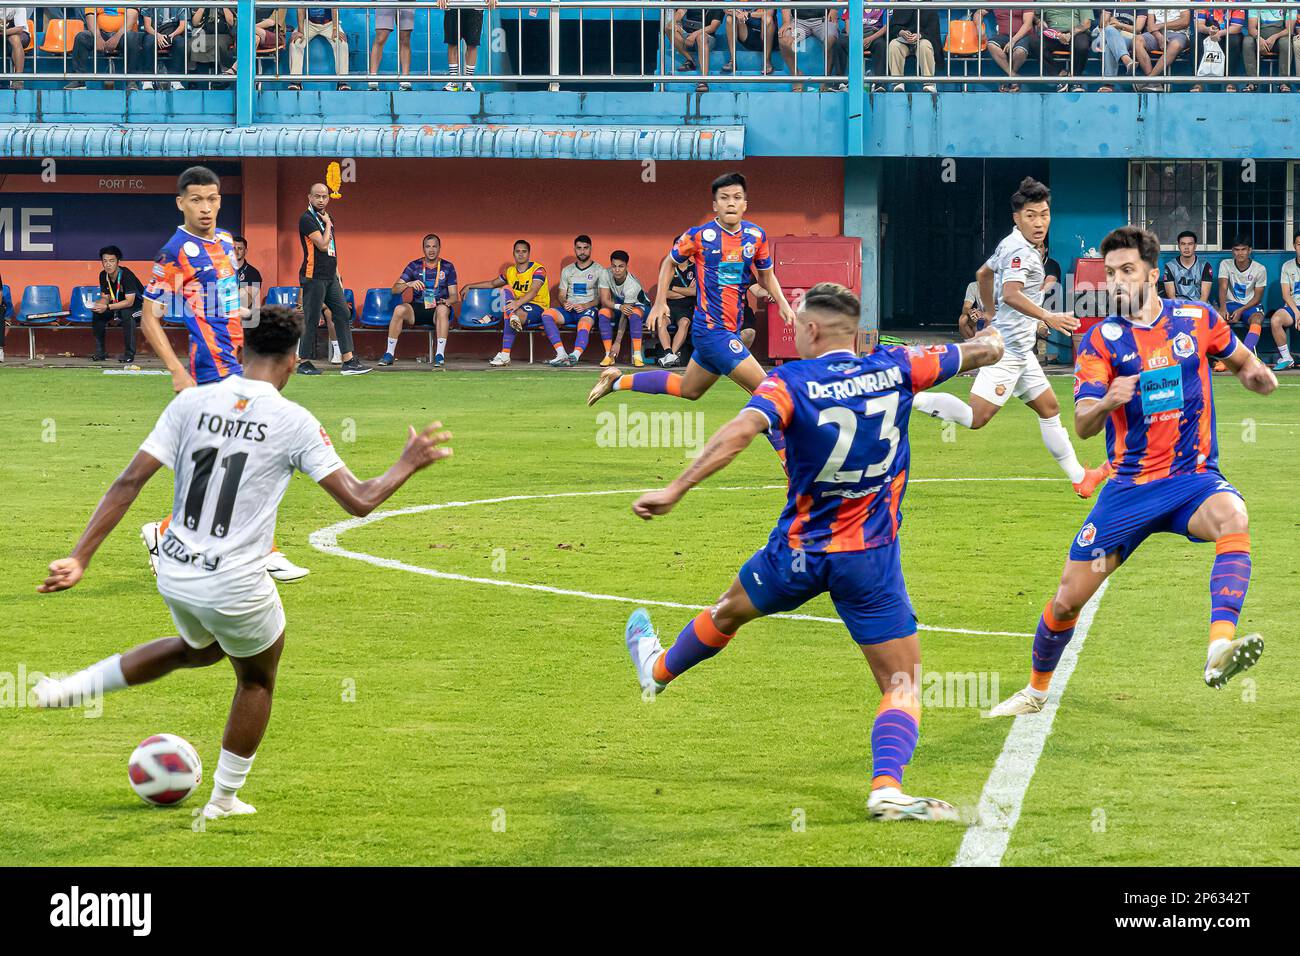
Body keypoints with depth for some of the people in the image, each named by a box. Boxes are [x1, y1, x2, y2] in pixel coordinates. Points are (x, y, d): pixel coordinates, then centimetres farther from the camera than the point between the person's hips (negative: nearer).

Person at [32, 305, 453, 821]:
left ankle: (70, 688, 26)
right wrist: (408, 464, 10)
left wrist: (80, 558, -5)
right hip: (236, 586, -5)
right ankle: (224, 801, 35)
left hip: (174, 574, 5)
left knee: (200, 648, 36)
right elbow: (359, 500, -8)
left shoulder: (191, 402, -3)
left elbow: (129, 481, -6)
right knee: (257, 681, 25)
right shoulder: (293, 421, -11)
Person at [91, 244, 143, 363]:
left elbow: (130, 301, -33)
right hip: (118, 305, 7)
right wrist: (95, 304, -24)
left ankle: (129, 353, -28)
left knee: (126, 313, -38)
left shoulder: (126, 275, -27)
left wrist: (107, 307, -41)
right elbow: (105, 297, 0)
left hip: (138, 305, -7)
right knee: (97, 313, -14)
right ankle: (100, 352, -3)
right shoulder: (103, 275, -6)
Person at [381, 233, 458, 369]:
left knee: (442, 309, -37)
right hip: (417, 309, 1)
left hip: (436, 309, -1)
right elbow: (395, 289, 0)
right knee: (399, 309, -30)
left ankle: (440, 355, -38)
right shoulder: (414, 266, 6)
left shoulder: (448, 267, 6)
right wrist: (409, 284, -21)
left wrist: (447, 301, -21)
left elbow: (454, 295, 3)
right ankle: (389, 354, -24)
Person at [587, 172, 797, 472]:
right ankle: (788, 461, -8)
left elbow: (766, 275, 17)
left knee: (688, 389, 25)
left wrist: (783, 305, 3)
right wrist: (660, 303, 3)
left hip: (730, 330, 7)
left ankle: (617, 381, 38)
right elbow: (670, 263, 7)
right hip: (712, 330, -7)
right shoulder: (699, 236, -10)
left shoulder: (756, 236, 2)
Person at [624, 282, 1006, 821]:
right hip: (872, 561, 0)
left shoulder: (790, 383, -12)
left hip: (798, 553, 0)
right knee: (902, 684, 1)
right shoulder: (895, 369, -4)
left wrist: (675, 490, -33)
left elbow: (740, 431, -31)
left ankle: (657, 670, 56)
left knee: (729, 611, 30)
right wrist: (989, 338, 32)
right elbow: (986, 351, 8)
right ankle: (886, 788, -22)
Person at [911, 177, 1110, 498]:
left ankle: (1079, 478, 22)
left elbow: (983, 273, 29)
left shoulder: (1010, 244, 13)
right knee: (976, 418, -14)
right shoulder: (1021, 250, -18)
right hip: (1008, 348, -11)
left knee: (1049, 408, 15)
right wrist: (1048, 317, -42)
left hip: (1019, 348, 11)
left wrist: (992, 315, 38)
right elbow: (1011, 294, -34)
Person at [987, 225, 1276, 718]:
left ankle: (1220, 649, -50)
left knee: (1232, 517, -37)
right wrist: (1107, 403, -32)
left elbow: (1241, 361, 18)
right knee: (1068, 600, 1)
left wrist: (1257, 374, -6)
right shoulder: (1101, 340, -2)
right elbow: (1081, 426, -9)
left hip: (1192, 479, -1)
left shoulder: (1198, 319, 1)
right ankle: (1037, 689, 30)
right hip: (1129, 488, 1)